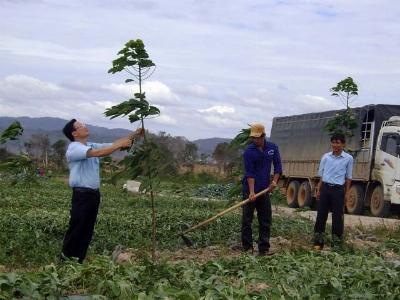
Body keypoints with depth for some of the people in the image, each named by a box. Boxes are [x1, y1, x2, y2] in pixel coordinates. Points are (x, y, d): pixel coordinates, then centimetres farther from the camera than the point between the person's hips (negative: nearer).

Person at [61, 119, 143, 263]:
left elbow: (112, 144, 14)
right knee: (76, 230, -3)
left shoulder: (91, 146, 15)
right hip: (81, 195, -8)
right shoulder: (74, 148, -13)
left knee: (87, 231, 12)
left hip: (94, 194, 8)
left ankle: (78, 261, 20)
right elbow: (98, 153, -26)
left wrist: (133, 135, 4)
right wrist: (121, 145, -24)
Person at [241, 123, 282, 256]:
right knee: (247, 219, 0)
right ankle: (247, 247, 8)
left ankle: (264, 248, 10)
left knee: (266, 220, 5)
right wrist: (252, 192, -22)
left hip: (264, 190, 4)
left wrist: (275, 181, -6)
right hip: (250, 189, -4)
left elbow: (277, 166, 8)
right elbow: (250, 173, -15)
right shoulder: (249, 151, -11)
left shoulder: (273, 148, 2)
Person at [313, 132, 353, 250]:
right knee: (321, 214, 4)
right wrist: (318, 190, 7)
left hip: (338, 190, -2)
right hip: (325, 188, 2)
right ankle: (318, 242, 13)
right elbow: (321, 175, 11)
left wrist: (346, 193, 1)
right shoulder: (326, 157, 4)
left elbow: (348, 178, 5)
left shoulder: (348, 158, 0)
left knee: (337, 217, 3)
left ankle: (337, 242, 13)